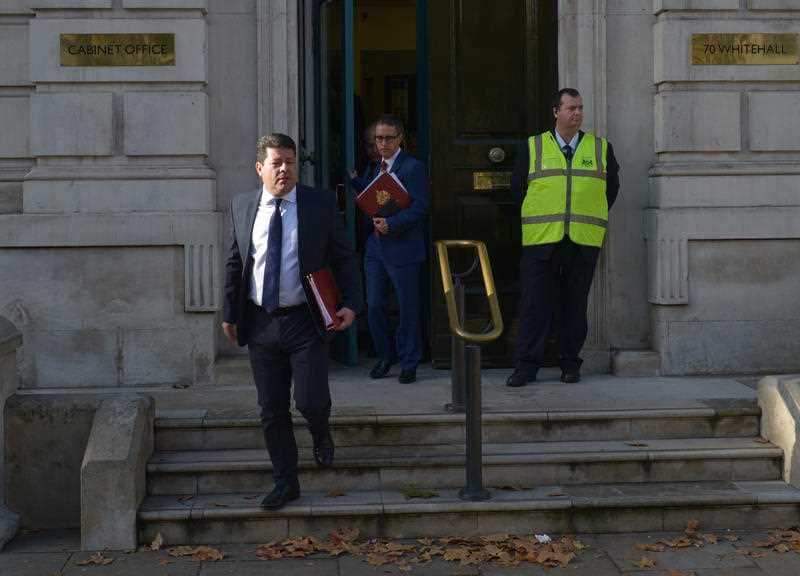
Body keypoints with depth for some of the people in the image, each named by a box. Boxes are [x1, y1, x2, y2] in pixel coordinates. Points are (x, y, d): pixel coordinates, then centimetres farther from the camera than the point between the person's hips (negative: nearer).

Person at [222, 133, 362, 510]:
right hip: (260, 323, 2)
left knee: (310, 401, -8)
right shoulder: (242, 206, 5)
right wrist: (230, 313, 11)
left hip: (305, 322, -2)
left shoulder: (321, 203, -1)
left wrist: (351, 303, -6)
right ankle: (285, 483, 21)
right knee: (272, 411, 7)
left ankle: (321, 435, 29)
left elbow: (343, 257, 3)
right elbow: (234, 263, 12)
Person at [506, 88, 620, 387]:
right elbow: (517, 186, 13)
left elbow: (611, 188, 18)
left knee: (575, 305, 5)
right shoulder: (532, 148, 7)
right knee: (534, 304, -4)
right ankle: (526, 366, 1)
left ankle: (570, 363, 15)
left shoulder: (601, 148, 11)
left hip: (584, 241, 1)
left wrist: (590, 217, 13)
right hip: (541, 240, -1)